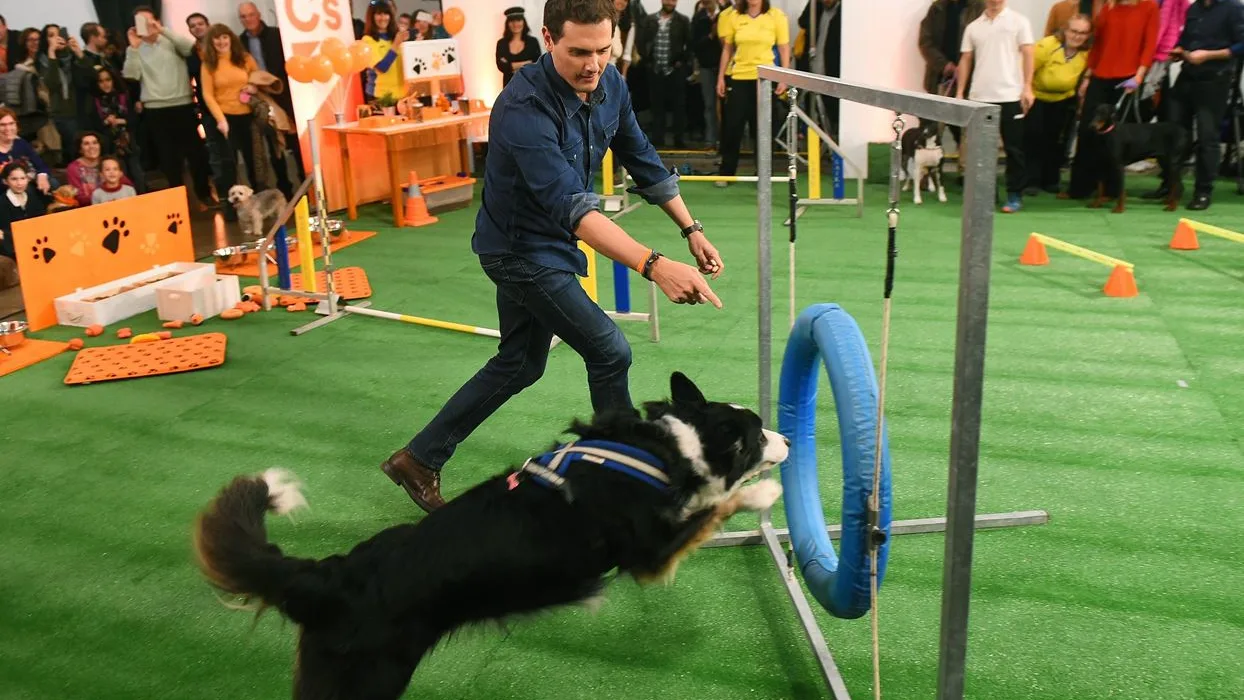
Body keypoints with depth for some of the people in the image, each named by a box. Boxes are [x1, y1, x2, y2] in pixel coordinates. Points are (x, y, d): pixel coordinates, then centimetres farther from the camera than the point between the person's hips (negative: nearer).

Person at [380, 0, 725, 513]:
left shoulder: (610, 85, -8)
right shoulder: (523, 109, -32)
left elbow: (642, 161, 6)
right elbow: (571, 205, -42)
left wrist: (691, 230, 2)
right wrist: (653, 266, -53)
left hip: (546, 244, 9)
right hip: (520, 248, -9)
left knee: (518, 366, 17)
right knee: (609, 351, -7)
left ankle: (419, 460, 28)